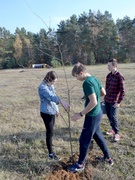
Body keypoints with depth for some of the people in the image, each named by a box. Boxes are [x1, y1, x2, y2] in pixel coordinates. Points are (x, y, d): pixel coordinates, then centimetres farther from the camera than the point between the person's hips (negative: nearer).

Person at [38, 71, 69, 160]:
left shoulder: (51, 85, 5)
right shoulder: (43, 87, -23)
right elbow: (51, 97, -41)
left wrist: (56, 109, 18)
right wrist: (61, 101, -56)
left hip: (52, 111, 9)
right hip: (46, 112, -8)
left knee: (50, 131, 24)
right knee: (50, 132, -1)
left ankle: (49, 143, 47)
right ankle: (51, 153, 12)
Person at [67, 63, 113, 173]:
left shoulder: (87, 83, -25)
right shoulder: (95, 78, 4)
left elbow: (93, 102, -31)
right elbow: (103, 93, 15)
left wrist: (80, 114, -24)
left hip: (92, 116, -9)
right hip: (98, 113, 9)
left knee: (84, 140, 7)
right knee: (97, 135, 25)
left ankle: (80, 164, 25)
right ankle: (108, 158, 40)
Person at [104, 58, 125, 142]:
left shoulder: (119, 77, -15)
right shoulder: (108, 75, 6)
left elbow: (122, 91, -14)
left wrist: (119, 102, -15)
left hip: (114, 101, -7)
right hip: (107, 100, 7)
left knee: (113, 117, -2)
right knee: (109, 115, 14)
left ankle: (117, 133, 15)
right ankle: (113, 129, 33)